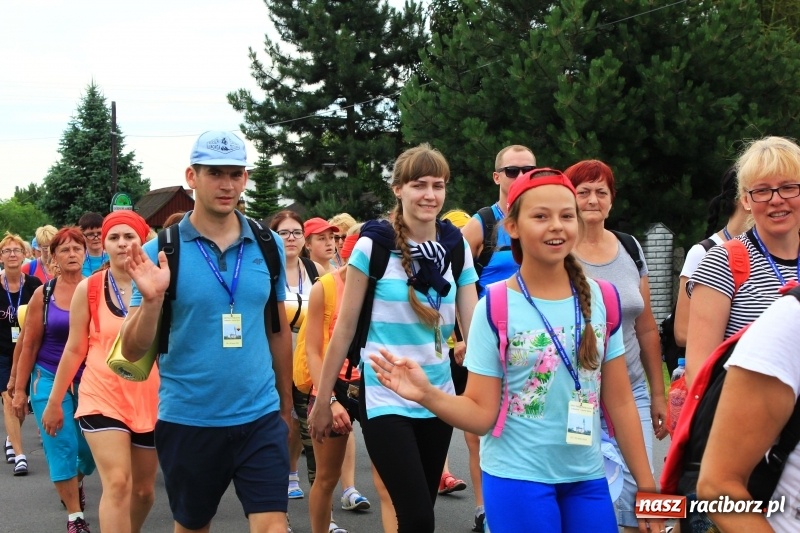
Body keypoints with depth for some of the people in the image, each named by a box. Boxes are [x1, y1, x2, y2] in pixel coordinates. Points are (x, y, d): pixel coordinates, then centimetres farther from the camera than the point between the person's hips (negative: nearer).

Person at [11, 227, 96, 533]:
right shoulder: (43, 294, -3)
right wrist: (20, 389, 2)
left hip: (89, 379, 1)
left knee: (91, 447, 7)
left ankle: (75, 483, 41)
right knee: (62, 447, -3)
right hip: (50, 380, -1)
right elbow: (29, 345, 1)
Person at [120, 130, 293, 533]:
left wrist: (285, 404, 16)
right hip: (186, 421, -1)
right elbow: (132, 352, -7)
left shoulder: (269, 245, 1)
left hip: (261, 417, 1)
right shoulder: (160, 251, -7)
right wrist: (151, 301, -25)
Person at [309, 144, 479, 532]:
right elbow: (344, 328, -4)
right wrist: (322, 400, -2)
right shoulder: (374, 244, -8)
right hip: (385, 399, -4)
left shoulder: (456, 246, 3)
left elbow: (474, 325, 3)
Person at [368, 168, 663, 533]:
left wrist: (646, 485, 5)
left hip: (587, 479, 3)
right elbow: (482, 414, -8)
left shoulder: (601, 299, 0)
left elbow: (620, 402, 5)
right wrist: (427, 395, -25)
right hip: (517, 479, -3)